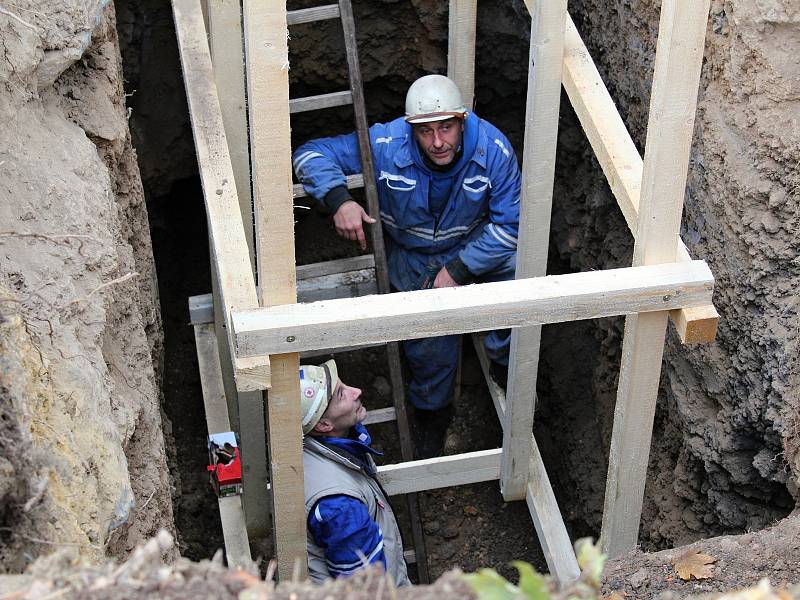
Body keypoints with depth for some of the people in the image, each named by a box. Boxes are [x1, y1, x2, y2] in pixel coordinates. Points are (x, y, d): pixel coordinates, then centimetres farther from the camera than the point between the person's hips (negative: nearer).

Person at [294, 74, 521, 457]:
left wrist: (459, 269, -23)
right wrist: (339, 200, -36)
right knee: (431, 354, 1)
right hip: (413, 258, 0)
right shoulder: (385, 146, -25)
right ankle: (431, 415, 34)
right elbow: (311, 155, -18)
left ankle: (505, 358, 0)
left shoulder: (492, 149, -24)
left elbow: (509, 223, -17)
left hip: (475, 245, 1)